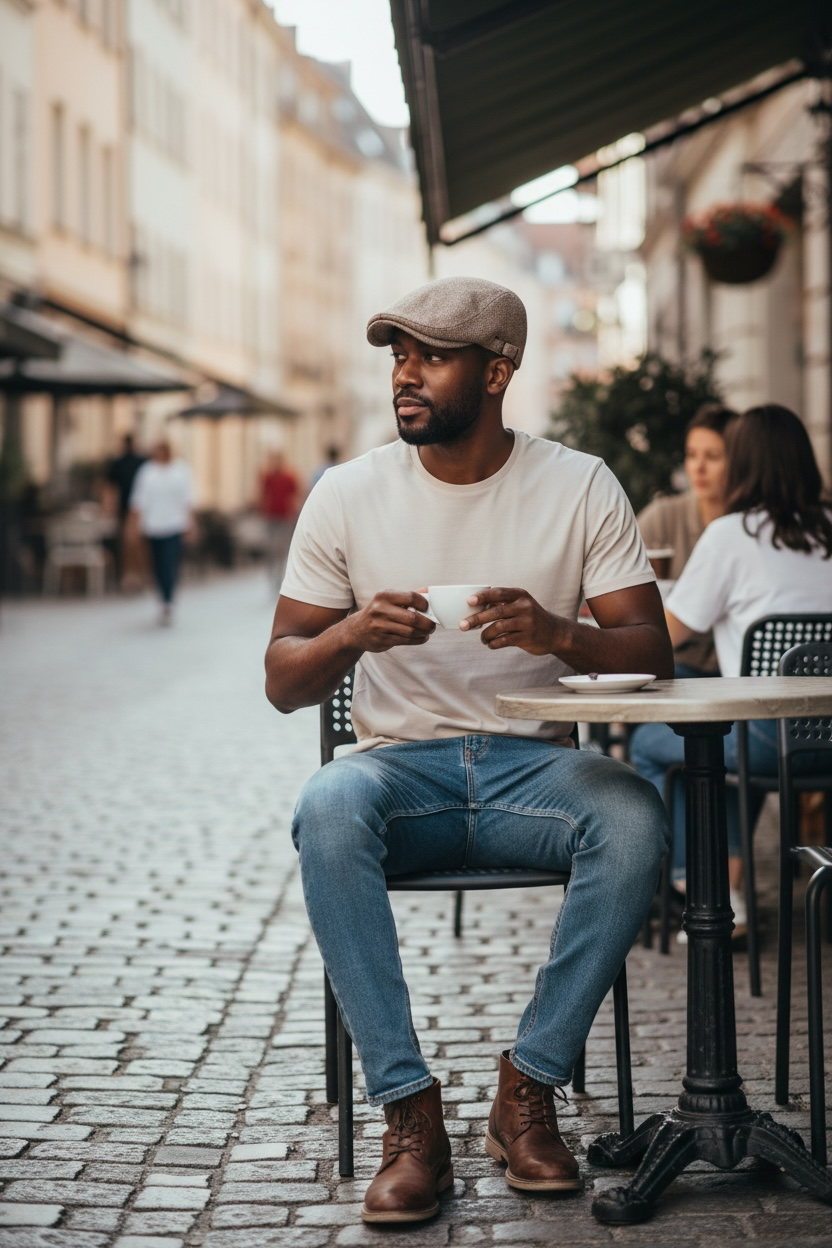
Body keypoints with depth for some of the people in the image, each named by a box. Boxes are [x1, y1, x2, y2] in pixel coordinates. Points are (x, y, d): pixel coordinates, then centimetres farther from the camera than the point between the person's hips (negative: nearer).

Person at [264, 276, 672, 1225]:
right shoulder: (347, 494, 2)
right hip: (400, 762, 0)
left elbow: (651, 654, -4)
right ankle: (409, 1115, -27)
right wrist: (354, 632, -22)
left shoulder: (580, 487, 1)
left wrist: (557, 632, -26)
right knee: (328, 809, -34)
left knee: (635, 818, -32)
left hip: (533, 763, 0)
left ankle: (529, 1087, -16)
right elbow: (282, 682, 1)